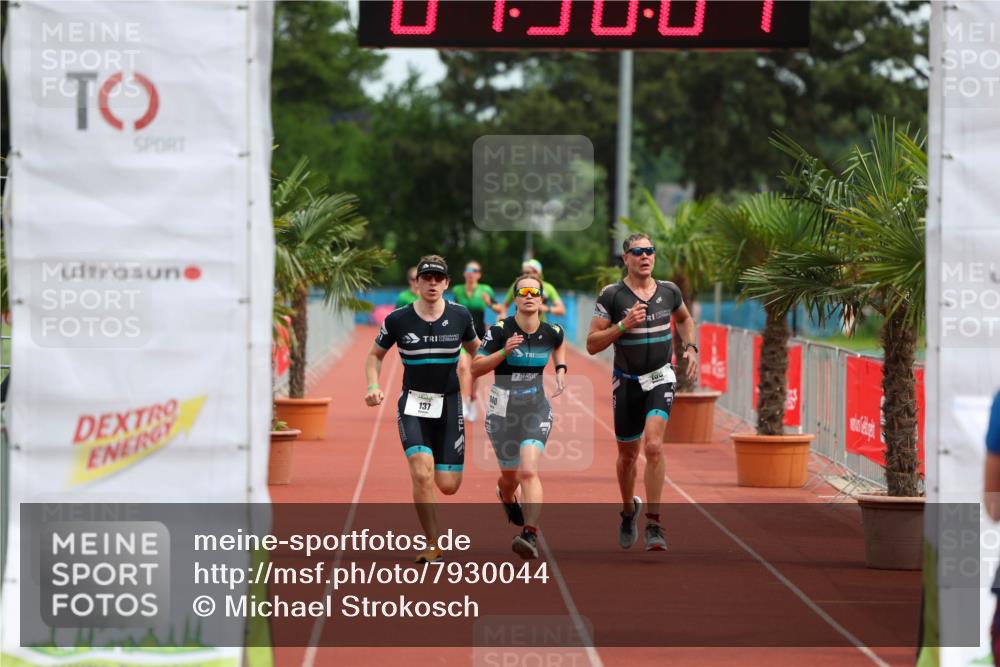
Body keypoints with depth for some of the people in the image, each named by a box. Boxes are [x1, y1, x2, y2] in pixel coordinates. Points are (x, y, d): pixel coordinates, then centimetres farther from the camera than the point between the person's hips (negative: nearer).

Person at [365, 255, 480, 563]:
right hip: (413, 403, -2)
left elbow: (475, 350, 17)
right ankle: (432, 545, -8)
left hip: (448, 404, 2)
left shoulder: (460, 315, -1)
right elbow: (375, 355, 9)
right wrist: (373, 386, -8)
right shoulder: (398, 319, -5)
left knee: (448, 485, -1)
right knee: (422, 473, -22)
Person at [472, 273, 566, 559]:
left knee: (528, 470, -20)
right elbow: (475, 368, -12)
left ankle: (530, 536, -26)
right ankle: (506, 496, 53)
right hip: (502, 409, 0)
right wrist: (504, 352, -25)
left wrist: (561, 370, 9)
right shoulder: (499, 331, -12)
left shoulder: (551, 332, -2)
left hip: (536, 409, 0)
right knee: (510, 474, 15)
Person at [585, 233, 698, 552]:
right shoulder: (612, 296, -8)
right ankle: (628, 509, 42)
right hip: (626, 382, 0)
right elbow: (592, 344, -9)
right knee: (627, 455, 13)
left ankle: (654, 525, -17)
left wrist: (690, 347, 9)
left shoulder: (669, 291, 2)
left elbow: (684, 318, 25)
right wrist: (624, 325, -21)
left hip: (660, 379, 0)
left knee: (653, 446, -20)